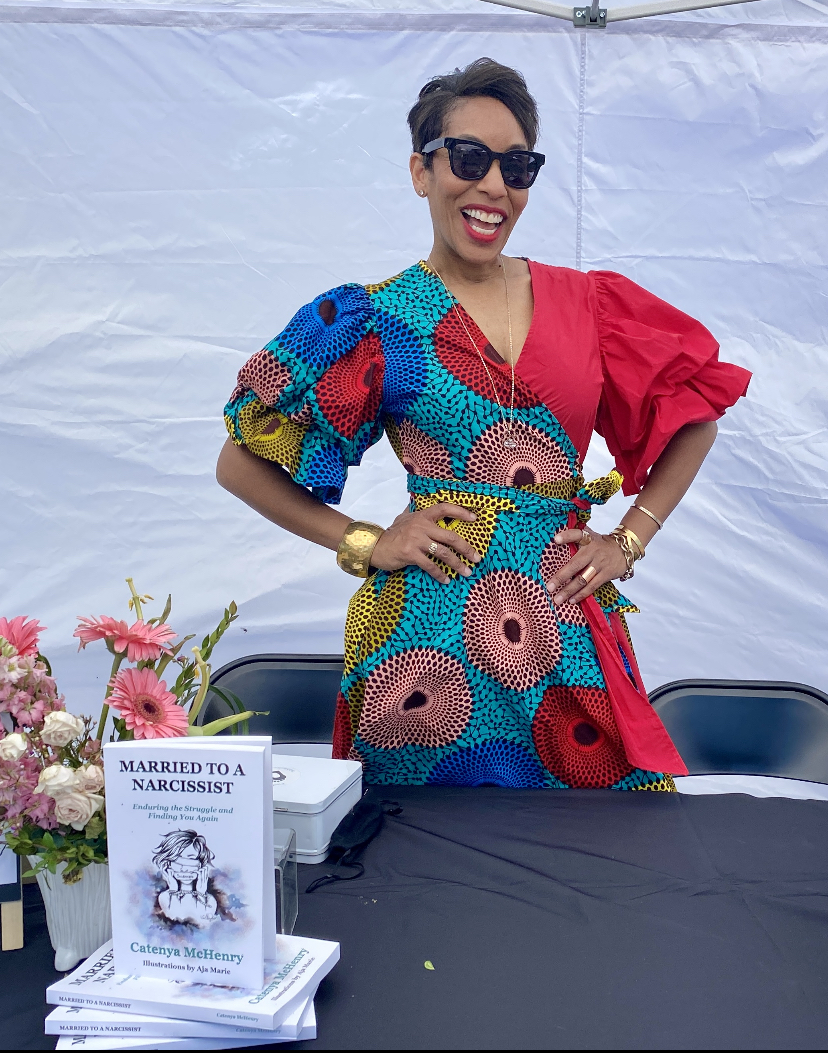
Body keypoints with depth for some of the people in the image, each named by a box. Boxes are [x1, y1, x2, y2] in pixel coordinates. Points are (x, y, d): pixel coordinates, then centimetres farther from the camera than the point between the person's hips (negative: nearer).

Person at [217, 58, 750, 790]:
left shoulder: (585, 304, 6)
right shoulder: (377, 321, -1)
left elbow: (695, 412, 17)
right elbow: (241, 463, 3)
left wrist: (630, 540, 7)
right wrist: (362, 544, -3)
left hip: (567, 626, 3)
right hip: (429, 632, -2)